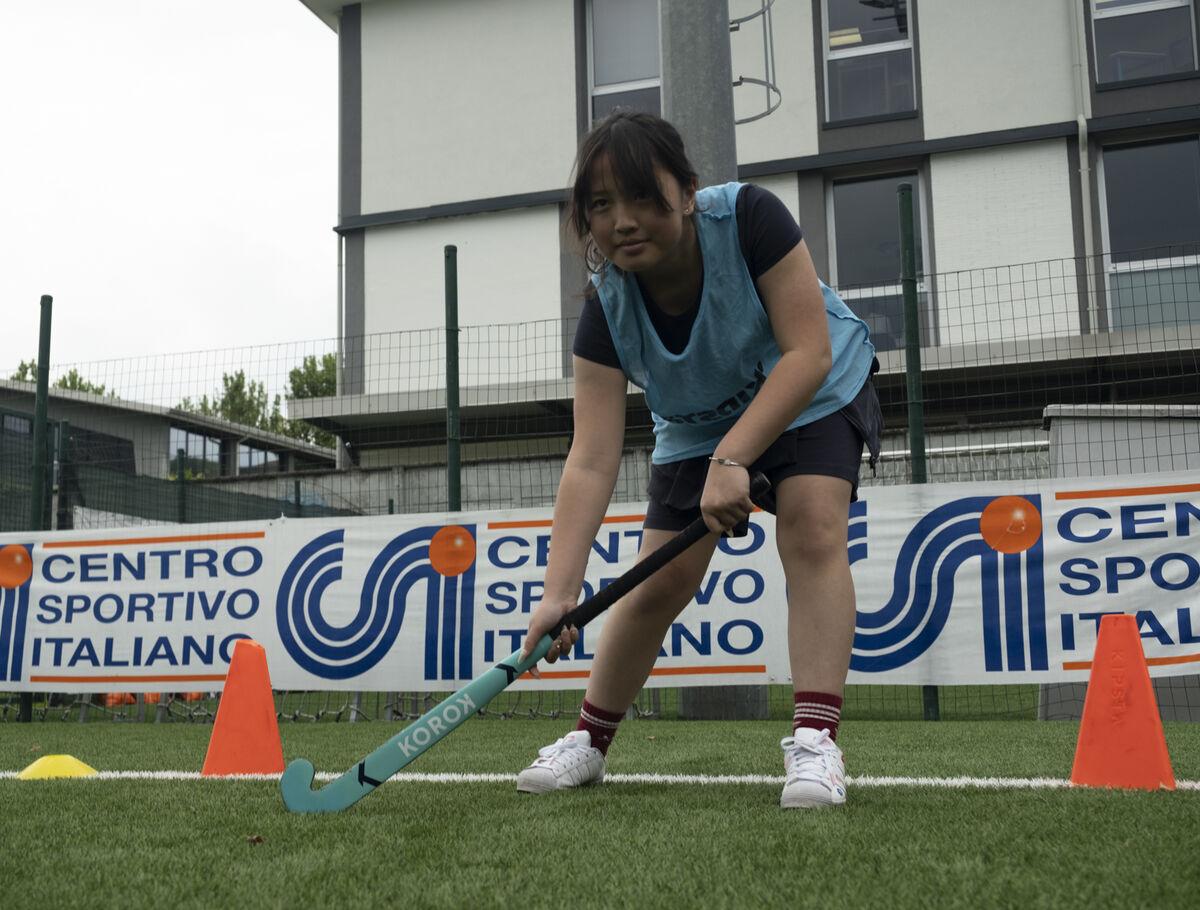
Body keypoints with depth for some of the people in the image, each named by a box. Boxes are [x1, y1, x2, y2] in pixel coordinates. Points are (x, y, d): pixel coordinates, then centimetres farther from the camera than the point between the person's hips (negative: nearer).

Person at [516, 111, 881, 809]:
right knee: (659, 582, -2)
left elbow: (807, 353, -34)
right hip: (696, 429, 2)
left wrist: (731, 459, -45)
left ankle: (815, 741, -24)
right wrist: (561, 588, -42)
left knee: (811, 530, -26)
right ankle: (590, 739, 16)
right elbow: (592, 460, -32)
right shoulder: (609, 308, -27)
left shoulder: (749, 218, -33)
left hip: (811, 397, -2)